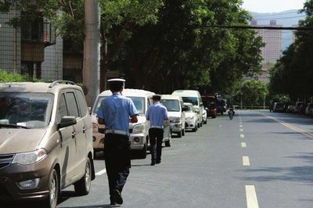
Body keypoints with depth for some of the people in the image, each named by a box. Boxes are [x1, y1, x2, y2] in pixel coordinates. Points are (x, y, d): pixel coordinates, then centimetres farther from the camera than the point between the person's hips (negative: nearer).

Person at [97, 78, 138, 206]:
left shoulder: (105, 102, 1)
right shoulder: (127, 101, -1)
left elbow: (100, 121, -3)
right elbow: (135, 119, -3)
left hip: (109, 137, 1)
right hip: (123, 137, -1)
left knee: (111, 168, 8)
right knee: (124, 167, 5)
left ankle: (114, 198, 9)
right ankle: (117, 188, -20)